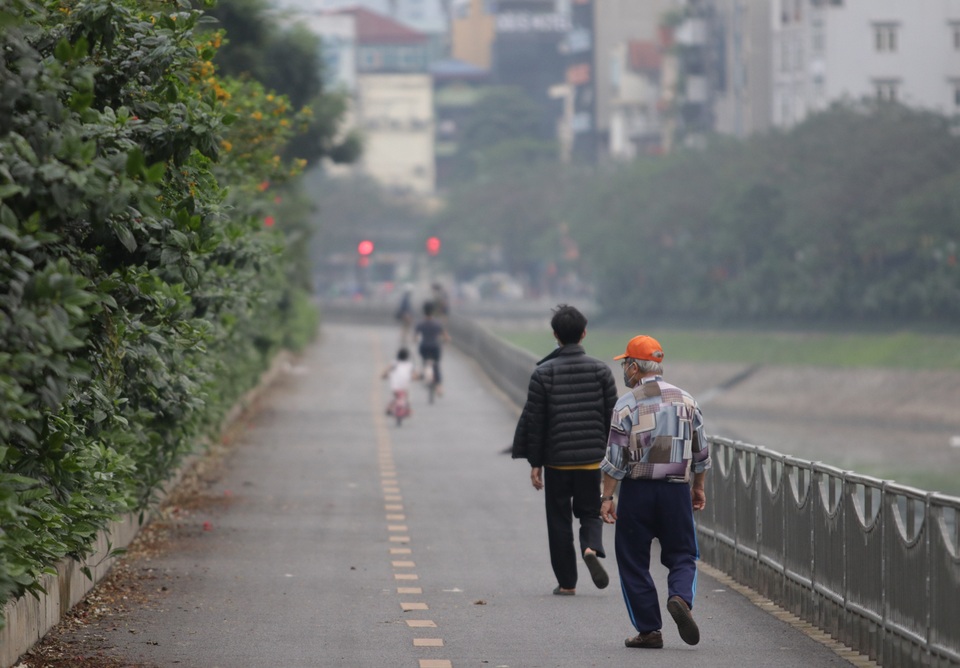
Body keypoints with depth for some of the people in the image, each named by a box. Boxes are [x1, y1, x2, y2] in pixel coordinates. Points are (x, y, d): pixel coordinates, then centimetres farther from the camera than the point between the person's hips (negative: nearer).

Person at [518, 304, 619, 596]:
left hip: (557, 460, -1)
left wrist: (535, 463, 2)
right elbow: (613, 418, 2)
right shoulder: (601, 370, -1)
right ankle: (592, 548, -16)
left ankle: (567, 582, 10)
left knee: (559, 520, 9)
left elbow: (534, 421, -4)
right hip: (593, 459, 1)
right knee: (590, 512, 16)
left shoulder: (543, 373, -6)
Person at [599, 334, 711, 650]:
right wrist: (698, 488, 23)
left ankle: (649, 630, 5)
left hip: (636, 491, -3)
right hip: (676, 491, 3)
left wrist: (607, 497, -4)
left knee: (633, 561, 7)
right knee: (682, 555, 11)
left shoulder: (627, 405, -7)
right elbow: (700, 453, 11)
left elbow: (615, 458, -9)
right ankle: (680, 598, -19)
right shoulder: (685, 400, 6)